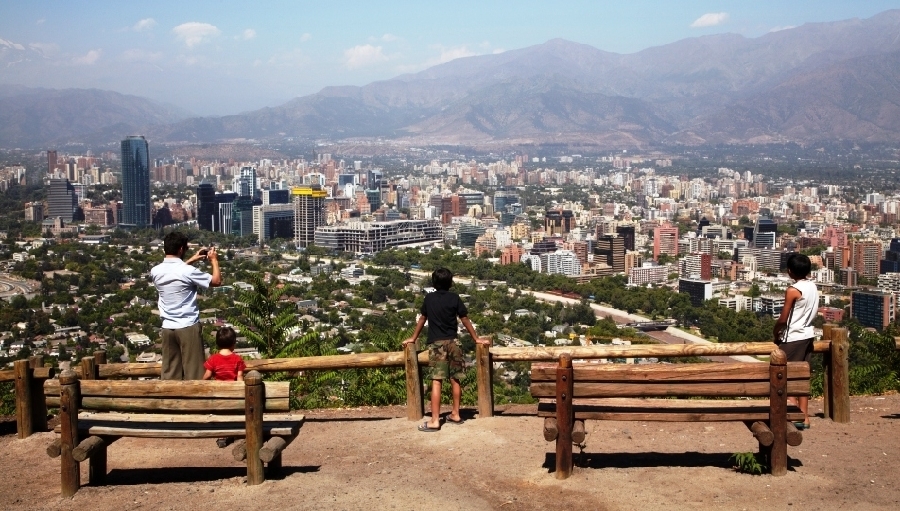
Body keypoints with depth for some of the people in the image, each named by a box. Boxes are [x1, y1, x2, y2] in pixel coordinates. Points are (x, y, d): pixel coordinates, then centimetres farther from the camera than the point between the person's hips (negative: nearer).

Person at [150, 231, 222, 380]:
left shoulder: (155, 271, 1)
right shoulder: (188, 271, -16)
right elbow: (216, 281, -5)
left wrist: (191, 260, 26)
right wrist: (214, 260, 8)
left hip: (167, 328, 5)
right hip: (188, 327, -5)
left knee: (170, 372, 9)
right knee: (193, 372, 2)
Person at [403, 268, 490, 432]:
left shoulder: (429, 298, 5)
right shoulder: (454, 298, 2)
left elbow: (422, 319, 15)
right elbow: (465, 320, 5)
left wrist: (413, 338, 27)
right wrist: (477, 339, 14)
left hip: (436, 344, -1)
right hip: (452, 342, 1)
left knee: (436, 381, -7)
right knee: (455, 380, 12)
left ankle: (435, 421, -11)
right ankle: (455, 414, 21)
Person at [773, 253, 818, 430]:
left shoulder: (793, 290, -19)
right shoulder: (813, 287, 5)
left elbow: (783, 319, -15)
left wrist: (776, 332, 5)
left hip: (793, 339, -8)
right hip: (807, 336, 8)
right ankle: (804, 417, 16)